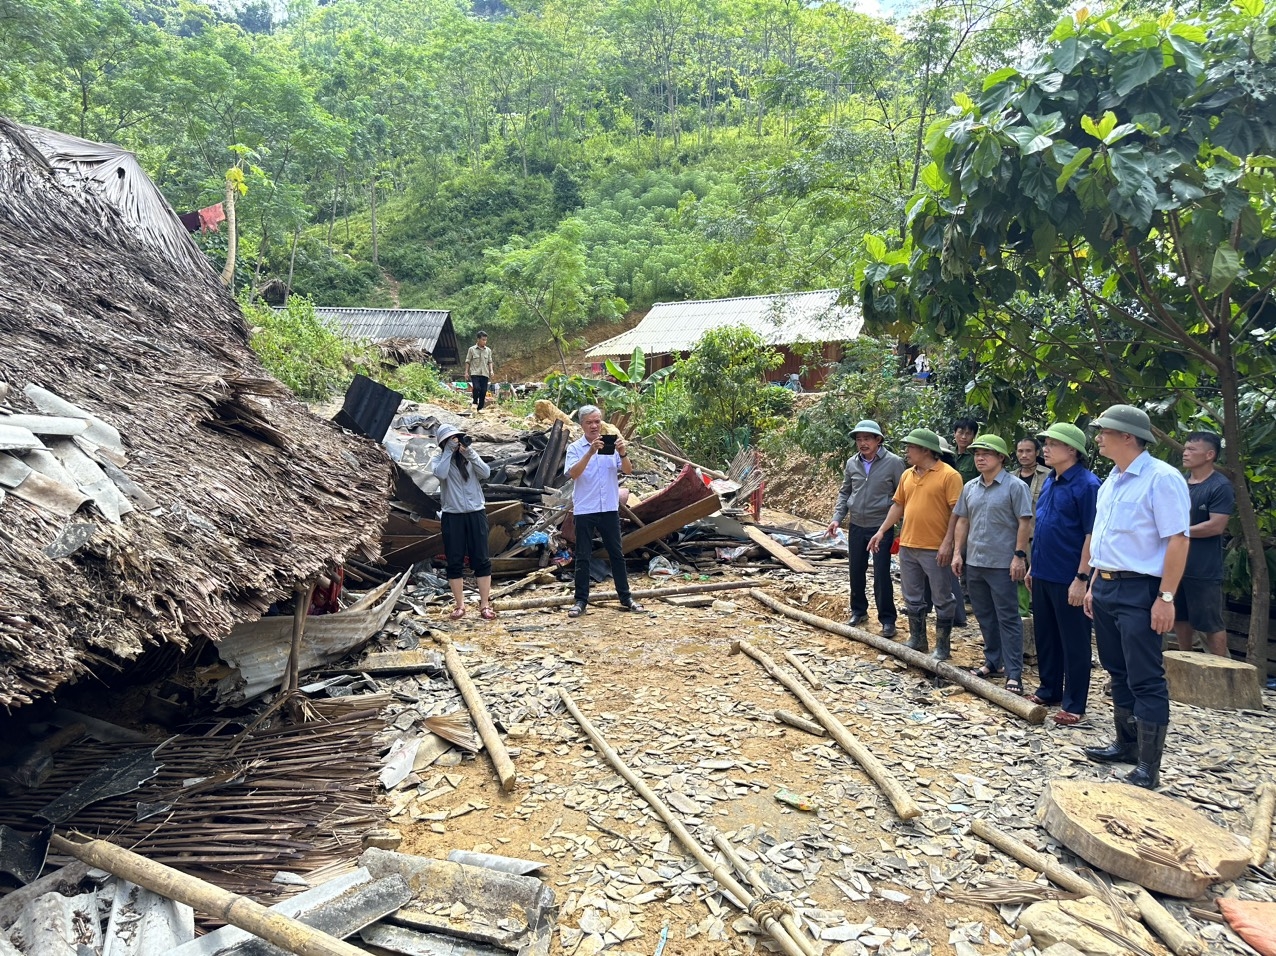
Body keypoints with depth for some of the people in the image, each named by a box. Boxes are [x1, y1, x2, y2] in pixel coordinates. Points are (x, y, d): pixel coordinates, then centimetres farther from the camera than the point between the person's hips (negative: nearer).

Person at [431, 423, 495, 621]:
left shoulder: (470, 456, 8)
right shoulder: (439, 460, 2)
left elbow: (486, 473, -7)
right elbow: (441, 474, -20)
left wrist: (470, 453, -14)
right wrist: (449, 451, -14)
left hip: (476, 513, 1)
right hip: (452, 516, -1)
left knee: (481, 560, 1)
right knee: (455, 562, 3)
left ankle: (485, 604, 7)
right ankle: (459, 605, 14)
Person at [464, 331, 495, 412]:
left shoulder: (488, 350, 10)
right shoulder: (472, 349, 2)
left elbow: (490, 362, 14)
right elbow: (468, 361, 5)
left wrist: (491, 370, 0)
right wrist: (466, 372, 1)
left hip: (485, 374, 3)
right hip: (475, 373, -3)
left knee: (483, 391, 0)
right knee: (476, 388, -22)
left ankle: (480, 408, 11)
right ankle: (475, 402, 2)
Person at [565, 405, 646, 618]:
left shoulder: (612, 444, 4)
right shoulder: (575, 448, -2)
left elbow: (628, 471, -3)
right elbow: (573, 474, -18)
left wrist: (623, 454, -23)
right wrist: (590, 452, -30)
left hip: (609, 509, 2)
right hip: (584, 510, -2)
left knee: (617, 554, 9)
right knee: (582, 557, 4)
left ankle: (626, 598, 18)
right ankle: (581, 600, 12)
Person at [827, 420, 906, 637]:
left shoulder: (894, 462, -10)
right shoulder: (852, 463, 3)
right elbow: (845, 493, 13)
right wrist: (837, 518, 1)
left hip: (882, 527, -4)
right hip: (856, 527, 5)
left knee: (882, 574, -1)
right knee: (856, 572, 13)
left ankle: (887, 619, 11)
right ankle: (858, 610, 31)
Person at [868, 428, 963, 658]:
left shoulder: (949, 475, -11)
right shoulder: (907, 475, 10)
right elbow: (898, 505, 16)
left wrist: (947, 543, -19)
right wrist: (882, 531, 10)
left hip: (935, 549, -7)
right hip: (907, 546, 7)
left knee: (942, 599, 6)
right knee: (912, 598, 15)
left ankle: (943, 645, 17)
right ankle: (917, 640, 28)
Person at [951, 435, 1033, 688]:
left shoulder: (1015, 486, -7)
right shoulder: (970, 487, 10)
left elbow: (1024, 523, -10)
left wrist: (1019, 556, -14)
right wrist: (957, 553, 8)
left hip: (1002, 564, -6)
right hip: (974, 562, 6)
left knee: (1008, 618, -1)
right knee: (984, 616, 15)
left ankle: (1014, 673, 3)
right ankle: (992, 661, 28)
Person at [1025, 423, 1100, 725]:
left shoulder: (1086, 484, -14)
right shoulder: (1050, 480, 10)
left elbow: (1092, 535, -16)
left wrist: (1081, 578, -18)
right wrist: (1033, 565, 17)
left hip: (1068, 578, -8)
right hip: (1043, 574, 8)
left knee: (1073, 642, 4)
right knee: (1044, 636, 17)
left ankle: (1074, 705, 14)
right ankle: (1049, 690, 31)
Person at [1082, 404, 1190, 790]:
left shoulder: (1161, 478, -14)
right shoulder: (1110, 482, 14)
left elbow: (1177, 541, -18)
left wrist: (1166, 597, -21)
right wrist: (1094, 585, 18)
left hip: (1138, 592, -9)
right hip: (1106, 588, 9)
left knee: (1145, 681, -2)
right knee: (1119, 673, 17)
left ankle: (1148, 767, 6)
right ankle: (1126, 744, 31)